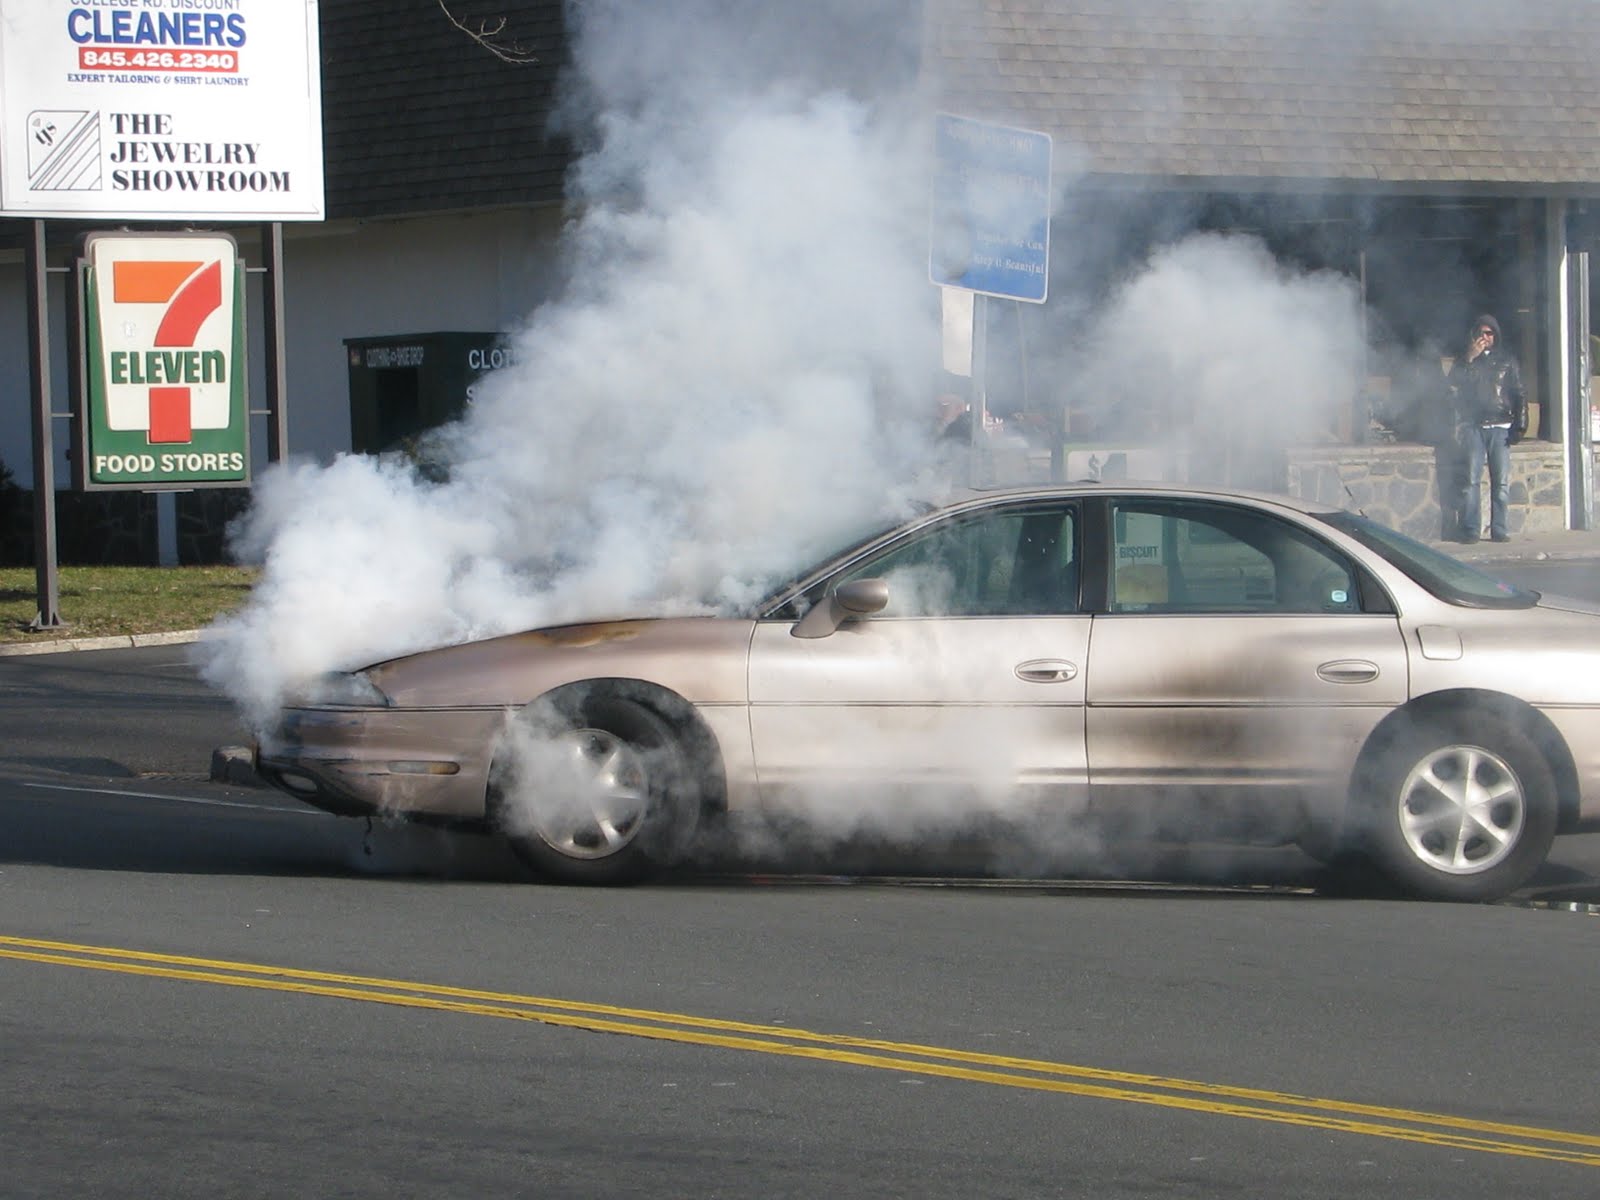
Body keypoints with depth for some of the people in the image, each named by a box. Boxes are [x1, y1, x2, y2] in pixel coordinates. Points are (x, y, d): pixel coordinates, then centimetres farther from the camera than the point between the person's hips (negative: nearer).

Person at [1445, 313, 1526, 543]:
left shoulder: (1506, 360, 14)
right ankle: (1469, 528, -8)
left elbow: (1519, 394, 11)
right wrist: (1469, 359, -7)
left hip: (1500, 427, 0)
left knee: (1502, 480, -5)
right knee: (1471, 479, -8)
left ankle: (1499, 528, -2)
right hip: (1472, 427, 0)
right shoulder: (1464, 360, 14)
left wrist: (1520, 424, 1)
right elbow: (1453, 386, -1)